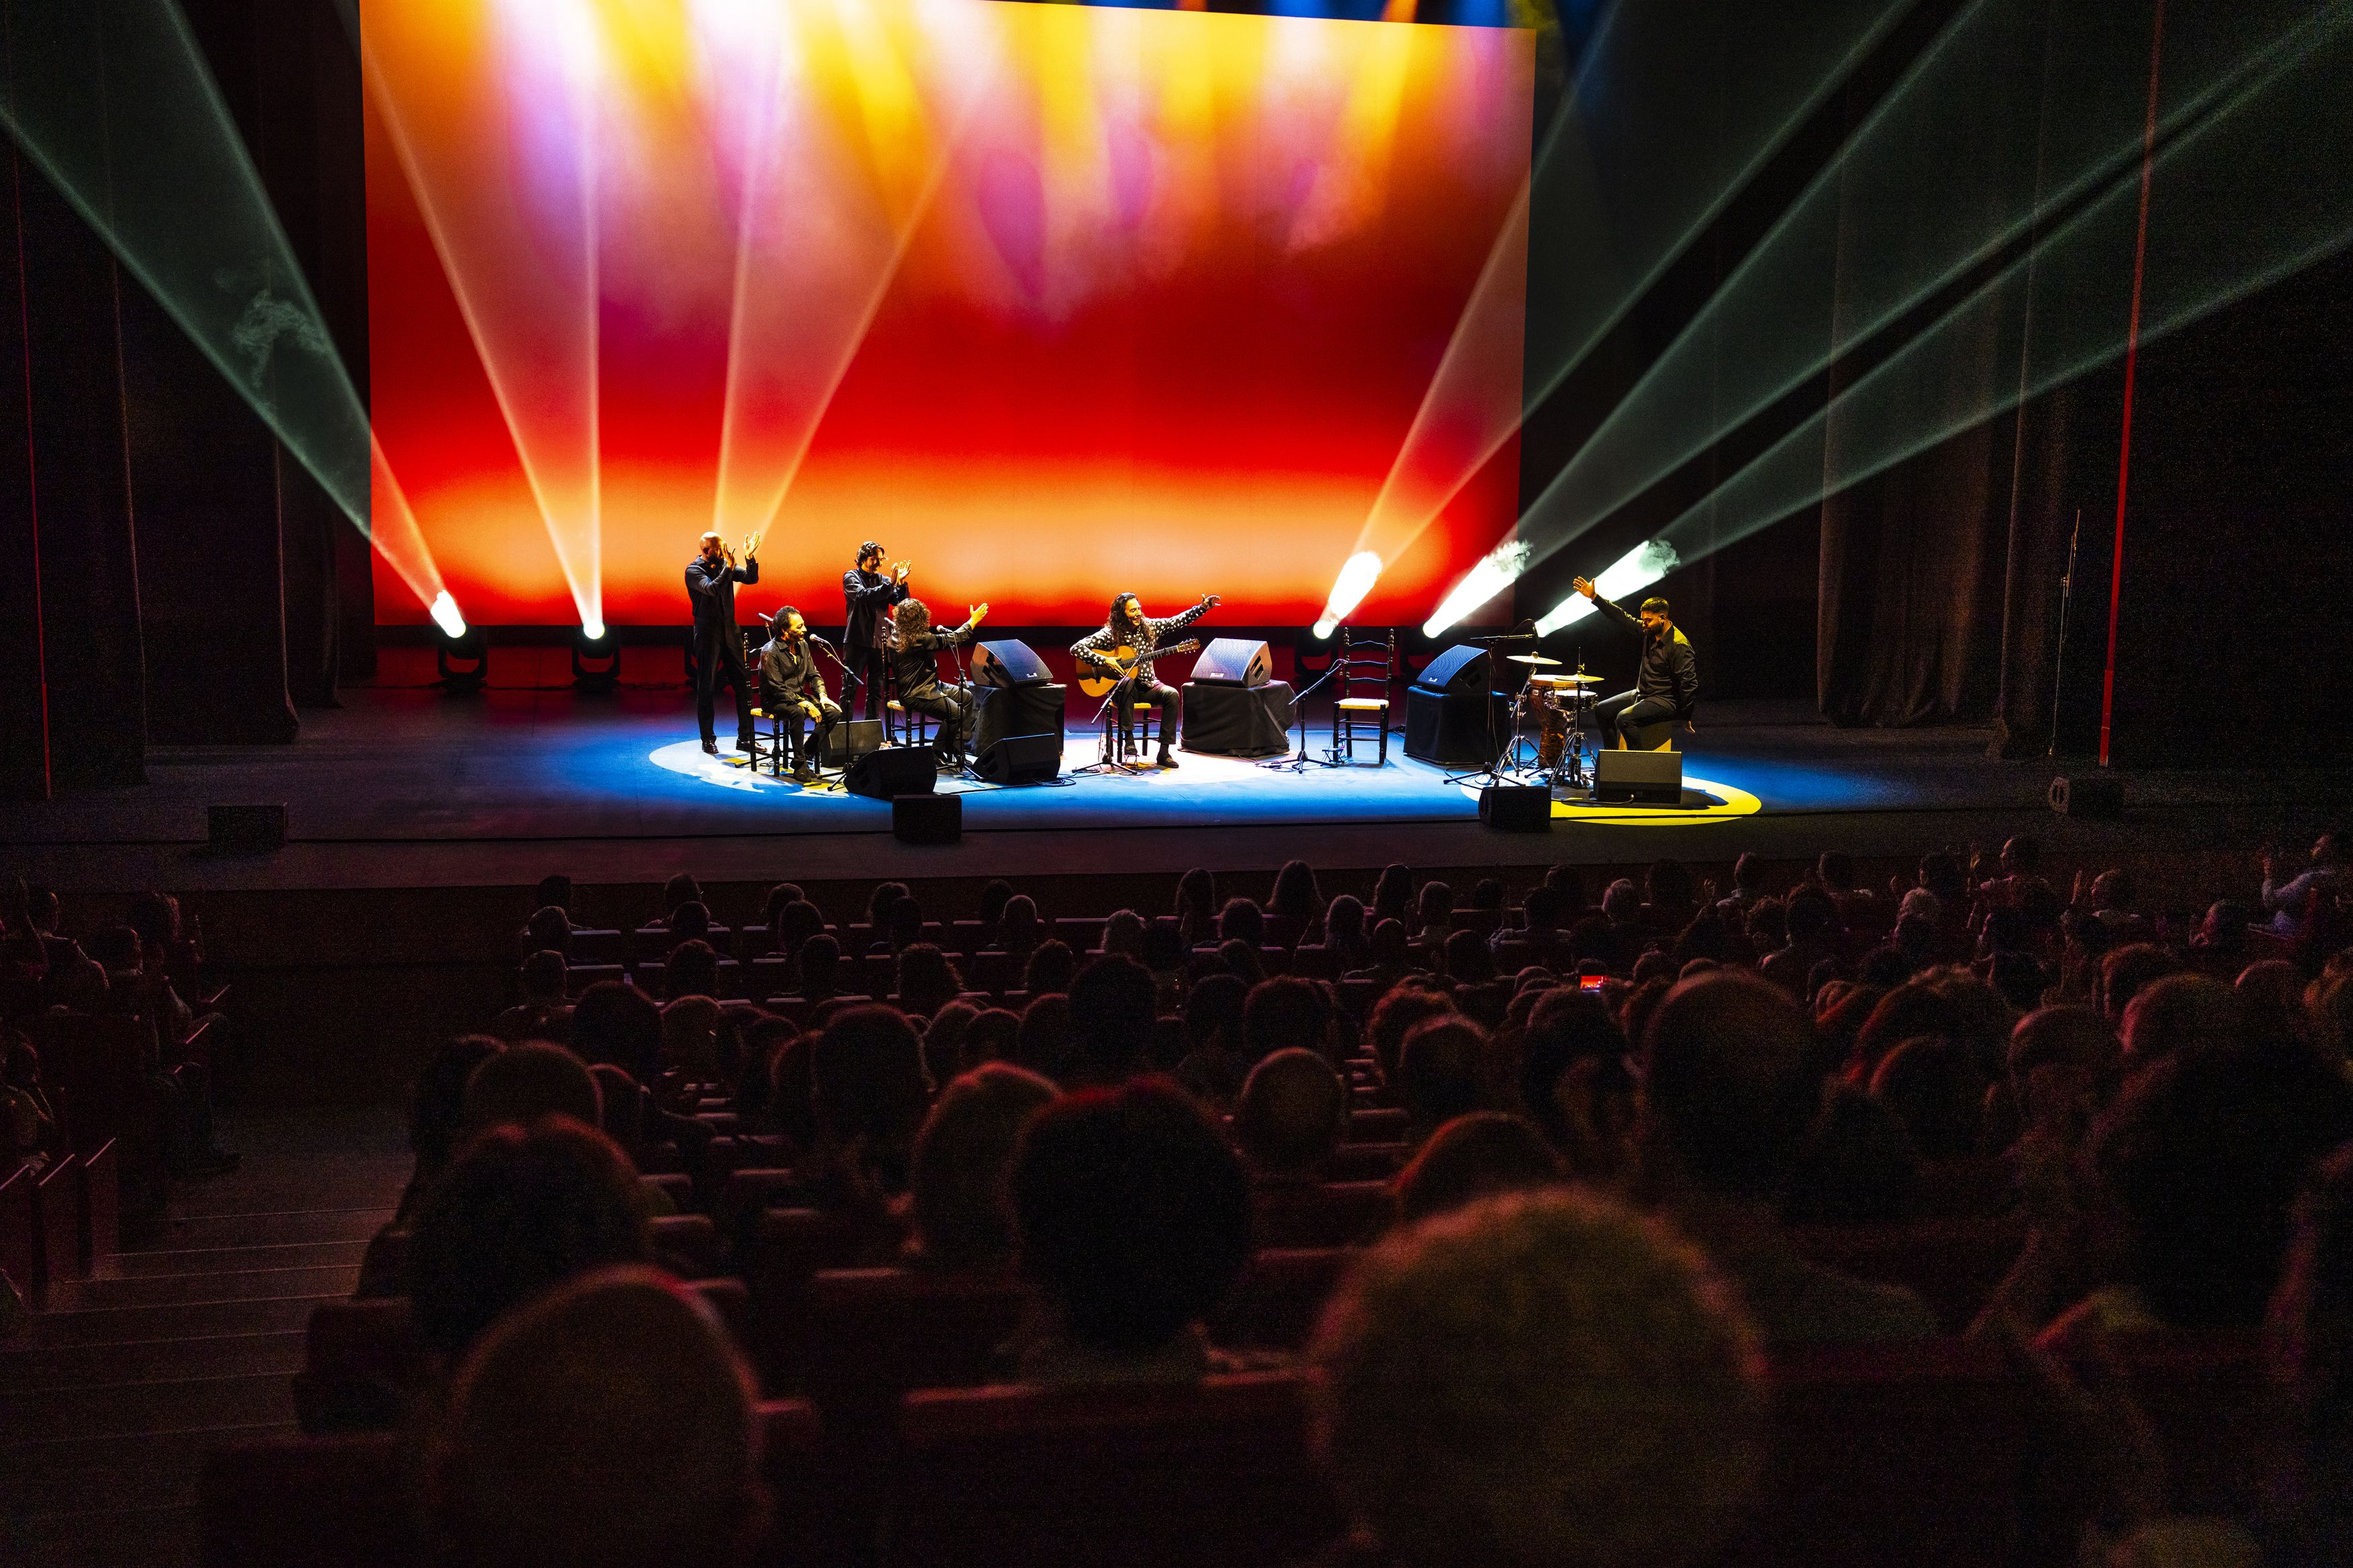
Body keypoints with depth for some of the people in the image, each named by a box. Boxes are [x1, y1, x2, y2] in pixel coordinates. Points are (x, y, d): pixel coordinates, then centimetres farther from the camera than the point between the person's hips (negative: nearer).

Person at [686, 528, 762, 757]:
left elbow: (751, 579, -2)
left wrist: (750, 558, -17)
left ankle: (745, 738, 8)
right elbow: (712, 589, -25)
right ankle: (708, 739, 10)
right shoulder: (694, 570, -8)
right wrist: (728, 568, -34)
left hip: (730, 630, 5)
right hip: (707, 633, -5)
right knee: (706, 687, 2)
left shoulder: (725, 564, 7)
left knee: (743, 683, 3)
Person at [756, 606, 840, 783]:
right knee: (797, 712, -38)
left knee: (833, 712, -14)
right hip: (774, 701, -7)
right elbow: (777, 689, -22)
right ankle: (800, 765, -30)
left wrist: (822, 696, -6)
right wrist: (805, 704, -27)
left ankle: (806, 754, -6)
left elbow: (814, 675, 13)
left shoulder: (803, 645, 6)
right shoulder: (770, 652, -18)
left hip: (799, 696, 7)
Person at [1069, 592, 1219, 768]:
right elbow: (1076, 648, -15)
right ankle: (1129, 738, -32)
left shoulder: (1149, 627, 3)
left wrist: (1204, 607, -6)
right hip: (1121, 688, -4)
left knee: (1171, 694, -26)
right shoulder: (1110, 634, -9)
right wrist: (1105, 661, -24)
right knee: (1127, 682, -39)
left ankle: (1164, 752, -23)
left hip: (1148, 685, 4)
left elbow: (1180, 620, 6)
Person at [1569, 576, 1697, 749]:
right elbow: (1623, 618, 6)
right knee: (1602, 710, 11)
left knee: (1624, 719, -28)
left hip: (1665, 701, -10)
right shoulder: (1649, 631, 1)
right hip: (1642, 694, 10)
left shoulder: (1679, 646, -24)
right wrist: (1595, 597, 2)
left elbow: (1689, 684, -24)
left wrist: (1684, 717, -19)